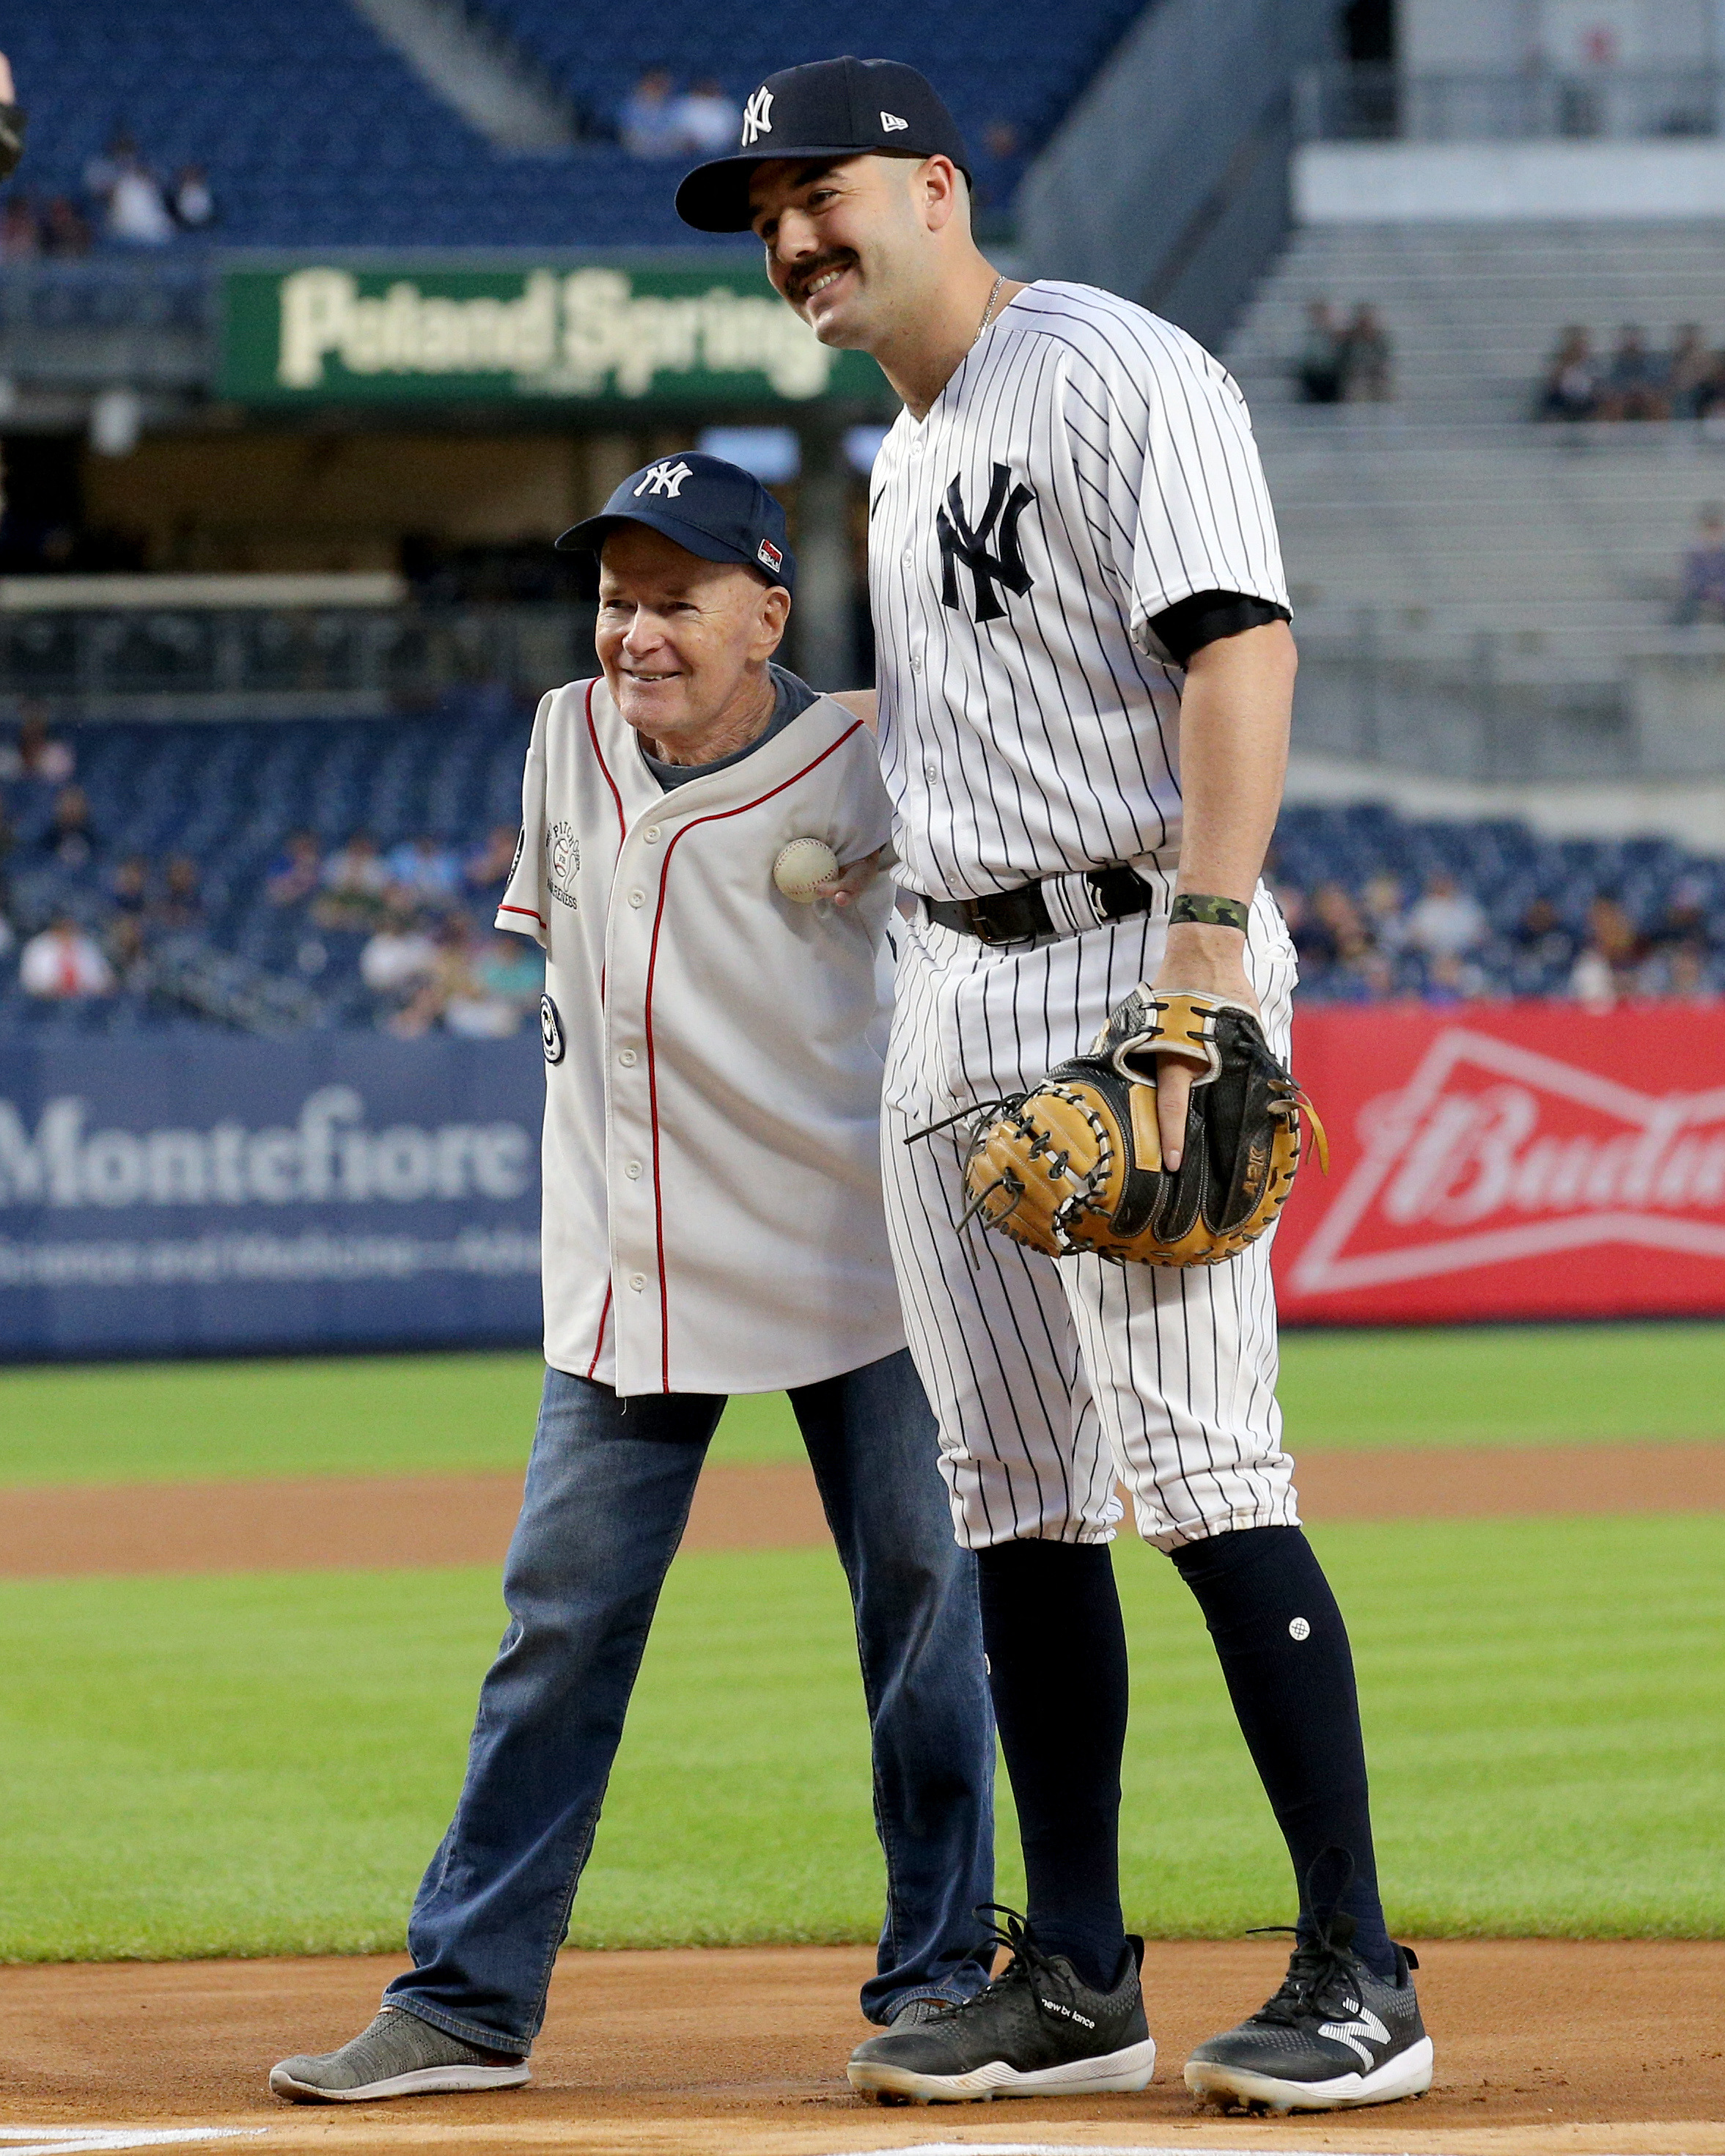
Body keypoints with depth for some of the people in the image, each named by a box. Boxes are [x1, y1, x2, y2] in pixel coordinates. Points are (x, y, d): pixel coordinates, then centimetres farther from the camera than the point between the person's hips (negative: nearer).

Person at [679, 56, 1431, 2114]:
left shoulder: (1113, 373, -8)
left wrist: (1204, 943, -28)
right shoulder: (905, 459, 20)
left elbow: (1240, 648, -18)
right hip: (950, 996, 9)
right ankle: (1078, 1979, 12)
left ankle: (1359, 1972, -14)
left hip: (1132, 957, -9)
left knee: (1196, 1465, -15)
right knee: (1012, 1489, 7)